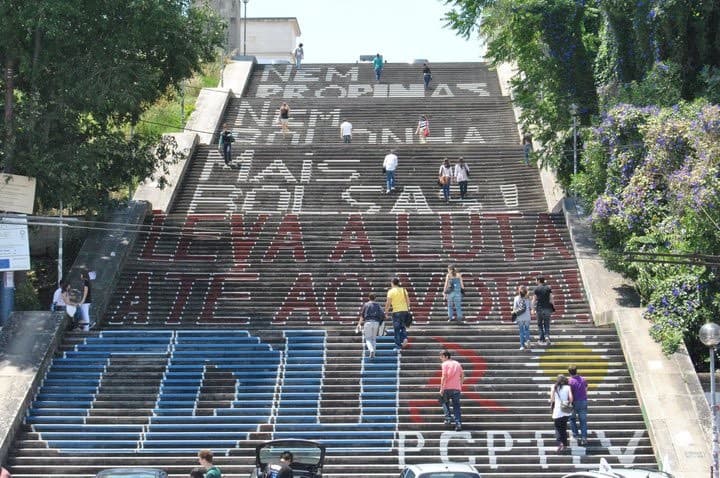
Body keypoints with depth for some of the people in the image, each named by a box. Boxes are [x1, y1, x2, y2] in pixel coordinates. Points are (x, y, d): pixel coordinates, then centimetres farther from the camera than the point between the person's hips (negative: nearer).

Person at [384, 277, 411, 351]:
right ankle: (404, 338, -5)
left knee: (396, 329, 3)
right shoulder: (403, 290, 9)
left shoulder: (391, 291, -5)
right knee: (402, 326, 20)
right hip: (405, 310, 4)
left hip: (396, 311, -4)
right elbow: (408, 301, 10)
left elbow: (388, 303, -8)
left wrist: (386, 312, 1)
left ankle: (398, 346, 3)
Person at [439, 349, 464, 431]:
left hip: (447, 388, -4)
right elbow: (462, 376, 17)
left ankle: (448, 418, 4)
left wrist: (442, 389, -10)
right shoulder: (457, 364, 15)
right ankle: (458, 423, -4)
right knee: (456, 406, 4)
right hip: (457, 388, 4)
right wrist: (460, 385, 25)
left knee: (445, 402, 19)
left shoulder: (445, 364, -2)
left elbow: (444, 377, -12)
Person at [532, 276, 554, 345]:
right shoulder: (548, 288, 4)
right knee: (547, 324, 8)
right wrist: (553, 306, 8)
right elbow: (551, 299, 1)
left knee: (540, 324, 9)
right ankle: (547, 337, -14)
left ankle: (541, 340, 7)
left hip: (539, 308, -2)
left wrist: (533, 308, -3)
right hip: (547, 308, 2)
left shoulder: (536, 288, -4)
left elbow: (534, 299, -6)